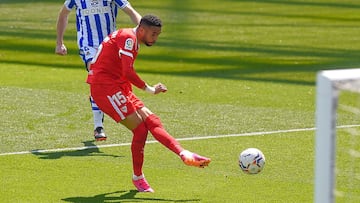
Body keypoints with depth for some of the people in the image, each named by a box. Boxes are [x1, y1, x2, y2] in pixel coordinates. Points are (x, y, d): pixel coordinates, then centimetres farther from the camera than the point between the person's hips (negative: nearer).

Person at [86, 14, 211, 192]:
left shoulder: (130, 40, 17)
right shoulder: (128, 38, -13)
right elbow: (128, 72, -22)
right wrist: (149, 89, -14)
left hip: (118, 87, 10)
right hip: (104, 86, -10)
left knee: (152, 121, -1)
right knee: (140, 129, -12)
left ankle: (184, 155, -7)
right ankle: (137, 178, -1)